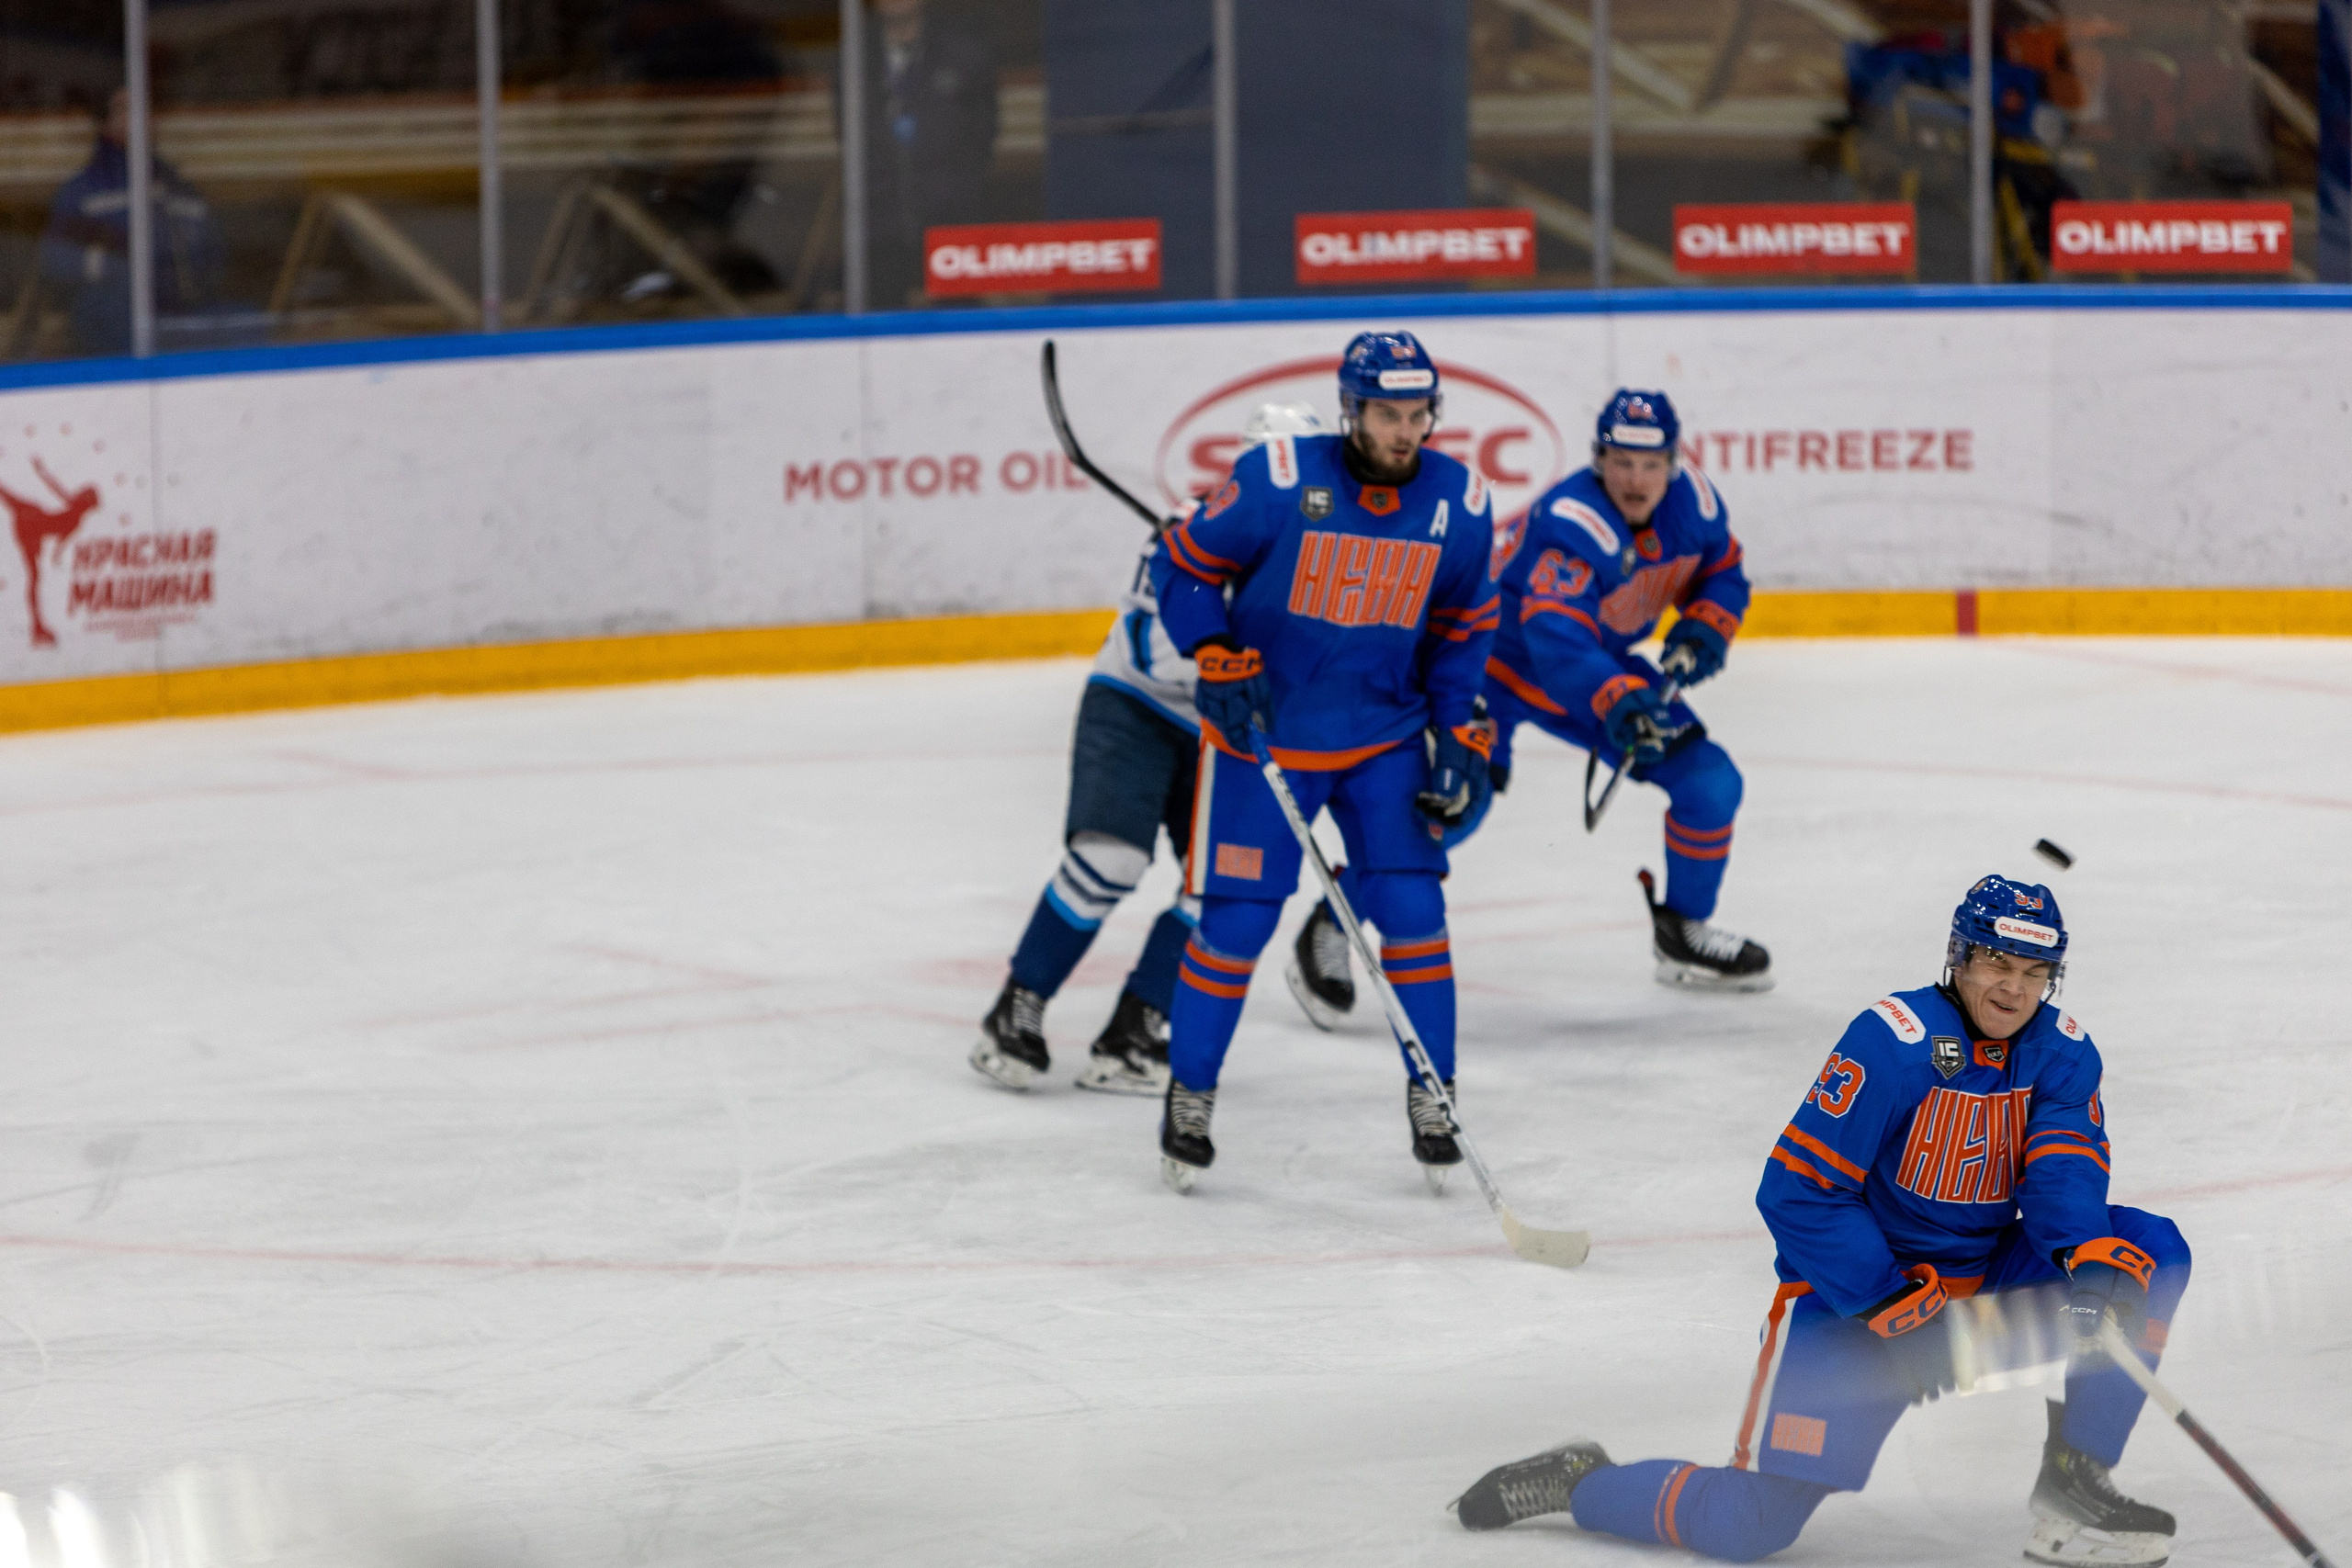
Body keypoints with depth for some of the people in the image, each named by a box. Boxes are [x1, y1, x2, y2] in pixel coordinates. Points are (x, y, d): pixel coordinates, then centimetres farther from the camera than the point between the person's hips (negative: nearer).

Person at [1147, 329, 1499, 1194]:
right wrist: (1221, 663, -17)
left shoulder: (1457, 502, -8)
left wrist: (1457, 734, 2)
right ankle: (1189, 1096, 16)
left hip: (1385, 739, 3)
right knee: (1236, 919, -2)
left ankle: (1430, 1099, 8)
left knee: (1412, 909, -6)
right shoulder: (1278, 480, -20)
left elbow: (1463, 625, 7)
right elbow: (1183, 567, -7)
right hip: (1262, 732, -3)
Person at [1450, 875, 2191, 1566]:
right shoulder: (1894, 1040, -20)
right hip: (1852, 1296, -6)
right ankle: (1575, 1482, 12)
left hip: (1984, 1281, 6)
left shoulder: (2061, 1051, -2)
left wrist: (2090, 1259, -39)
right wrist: (1894, 1308, -27)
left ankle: (2074, 1487, -12)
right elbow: (1796, 1191, -22)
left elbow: (2065, 1170, -16)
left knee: (2150, 1253, -14)